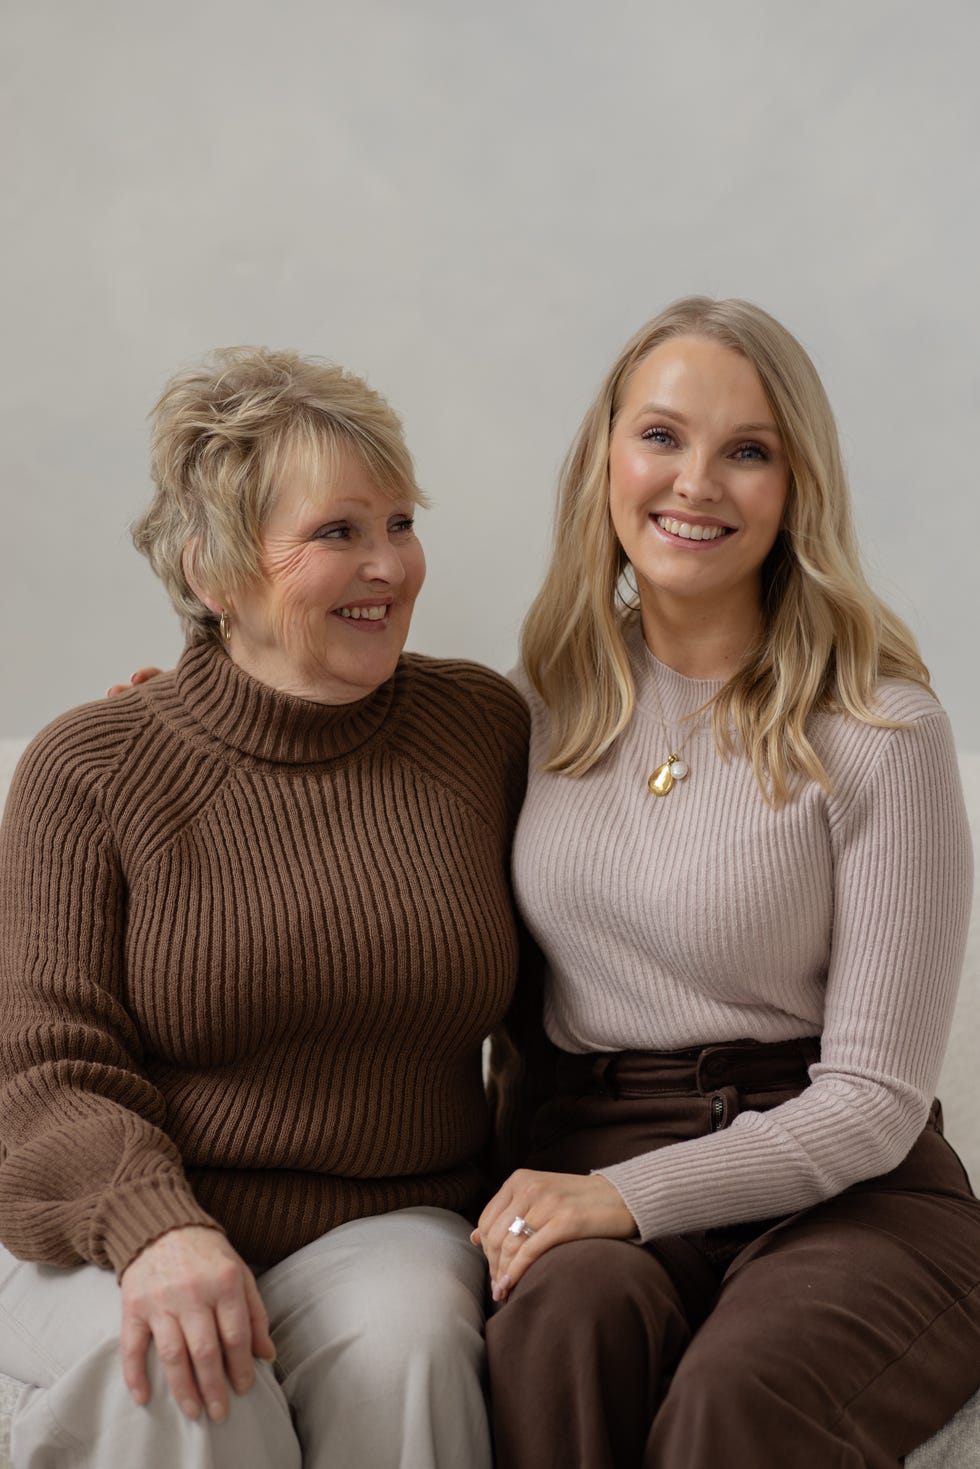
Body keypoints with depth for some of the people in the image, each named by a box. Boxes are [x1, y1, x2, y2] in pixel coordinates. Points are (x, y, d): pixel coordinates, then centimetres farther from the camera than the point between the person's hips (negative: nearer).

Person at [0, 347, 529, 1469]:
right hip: (114, 1235, -2)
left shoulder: (486, 726, 5)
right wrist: (156, 1229, -27)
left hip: (384, 1224, 2)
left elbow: (544, 998, 16)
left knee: (406, 1342, -30)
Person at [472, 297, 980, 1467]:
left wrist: (632, 1194, -19)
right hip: (589, 1154, 3)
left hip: (840, 1194, -3)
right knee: (563, 1312, -33)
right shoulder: (557, 697, 9)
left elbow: (872, 1100, -7)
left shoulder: (881, 733, -5)